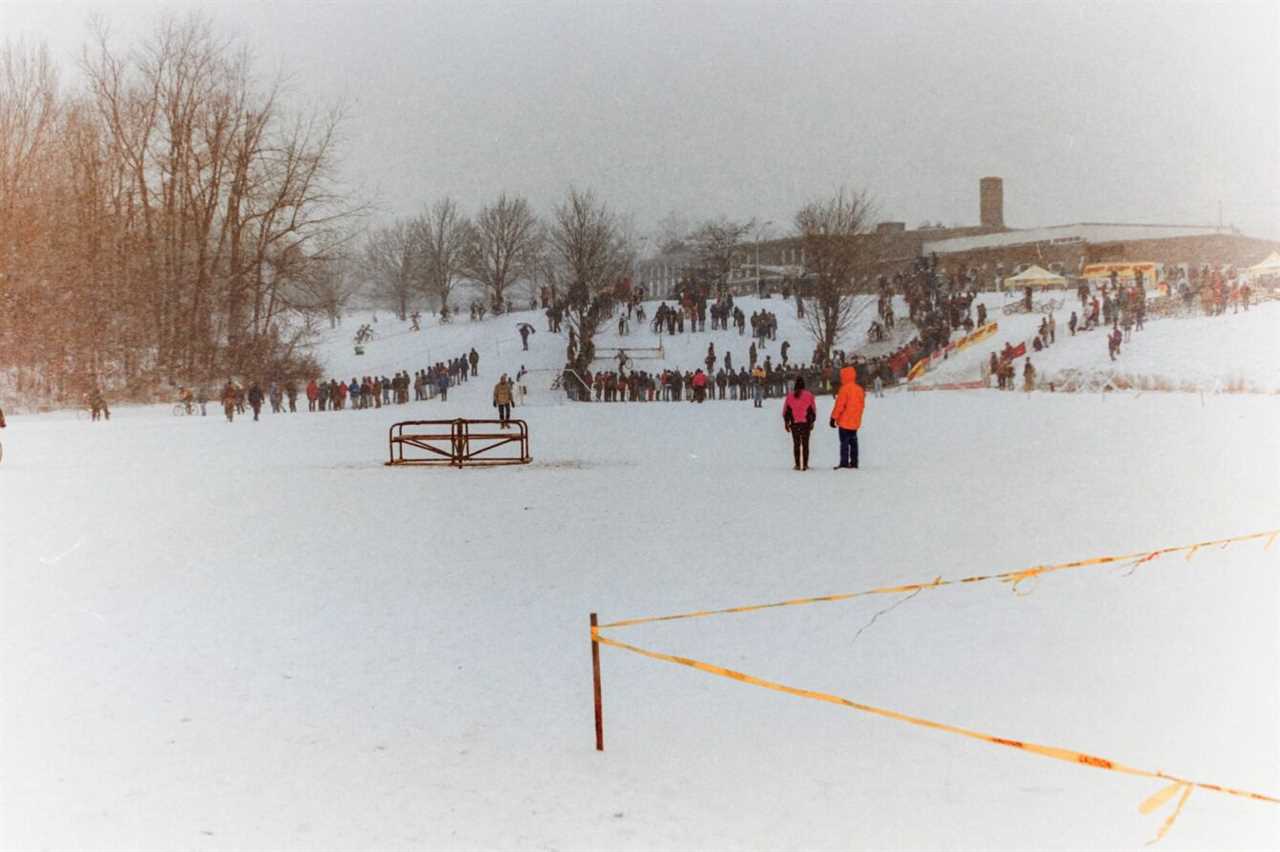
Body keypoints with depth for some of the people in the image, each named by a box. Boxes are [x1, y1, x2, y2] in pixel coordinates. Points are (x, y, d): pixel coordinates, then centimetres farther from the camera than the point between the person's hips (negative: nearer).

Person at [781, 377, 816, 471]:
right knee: (805, 444, 4)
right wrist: (812, 421, 14)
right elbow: (813, 410, 2)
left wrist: (786, 422, 14)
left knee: (796, 444, 7)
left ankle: (798, 464, 4)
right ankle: (805, 464, 0)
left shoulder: (790, 396, -1)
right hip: (806, 423, -1)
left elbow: (786, 411, 4)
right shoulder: (809, 396, -4)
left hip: (794, 424, 1)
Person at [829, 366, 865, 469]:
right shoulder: (859, 389, 8)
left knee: (844, 442, -5)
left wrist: (833, 418, -9)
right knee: (853, 442, 12)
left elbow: (839, 405, -15)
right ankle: (854, 463, 13)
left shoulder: (845, 388, -14)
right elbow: (861, 404, 15)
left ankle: (844, 463, -7)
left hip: (845, 422, -7)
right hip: (855, 422, 7)